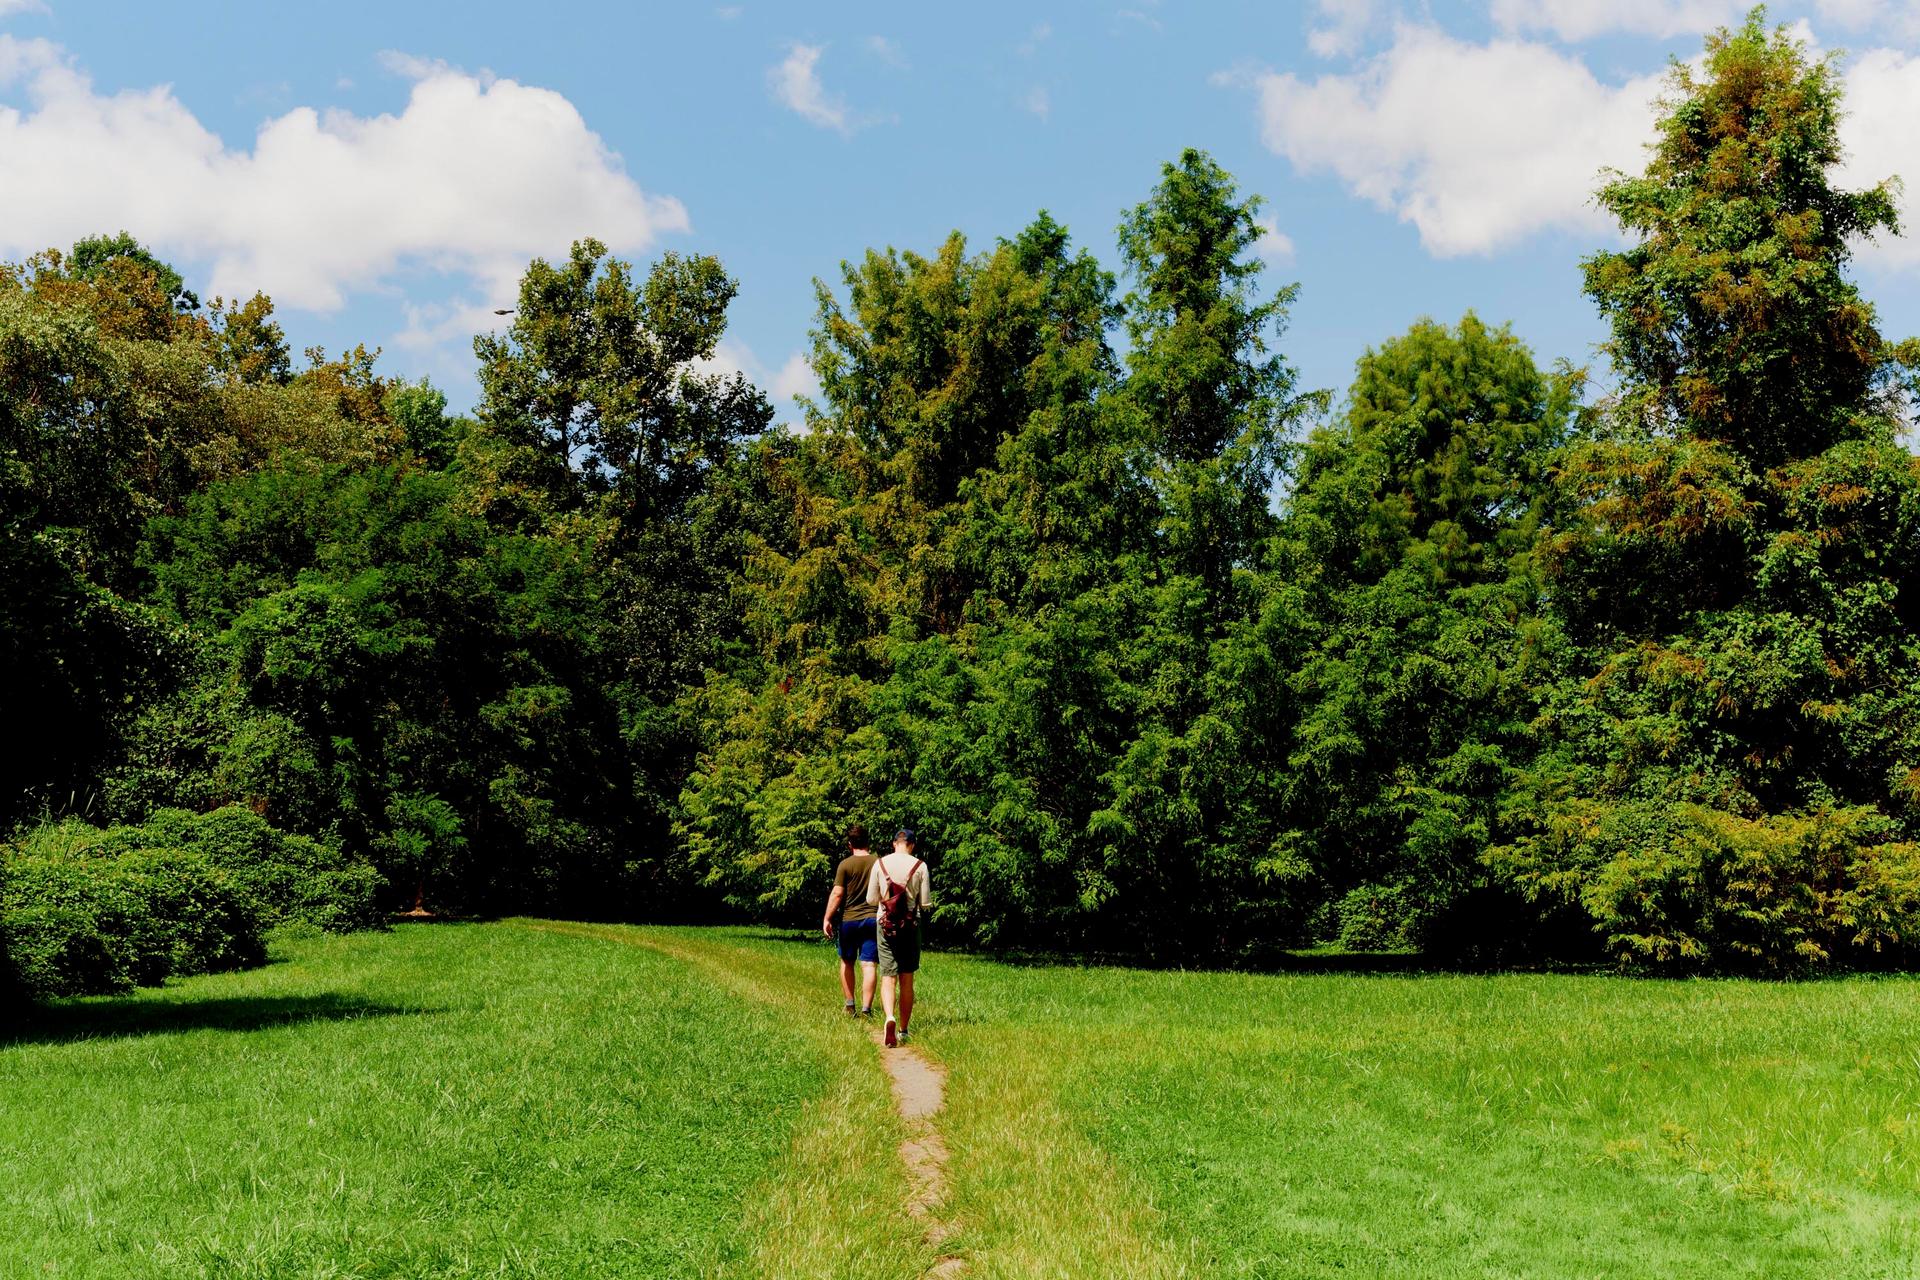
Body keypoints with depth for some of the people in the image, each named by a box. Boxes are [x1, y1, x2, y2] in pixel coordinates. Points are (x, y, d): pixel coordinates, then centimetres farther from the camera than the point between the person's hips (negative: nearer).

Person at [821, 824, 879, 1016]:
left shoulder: (845, 865, -7)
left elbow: (837, 894, -12)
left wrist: (827, 918, -6)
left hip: (848, 919, -1)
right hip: (872, 919, 1)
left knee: (847, 962, 16)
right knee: (868, 965, -1)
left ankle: (849, 1005, 21)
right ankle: (866, 1008, -9)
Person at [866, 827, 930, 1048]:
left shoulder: (880, 863, -2)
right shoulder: (919, 866, -5)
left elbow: (871, 899, 4)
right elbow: (926, 903, -3)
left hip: (885, 924, 0)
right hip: (911, 924, 0)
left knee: (888, 977, -1)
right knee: (907, 980, 10)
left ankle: (890, 1017, -27)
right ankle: (903, 1029, 16)